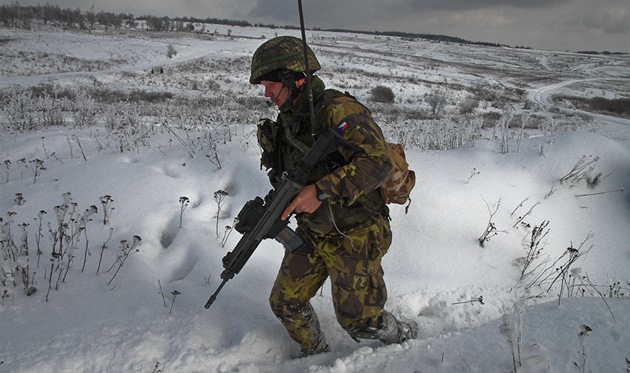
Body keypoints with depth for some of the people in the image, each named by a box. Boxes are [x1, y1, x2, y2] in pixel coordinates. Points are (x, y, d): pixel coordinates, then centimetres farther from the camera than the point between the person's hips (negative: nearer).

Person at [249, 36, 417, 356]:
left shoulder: (338, 110, -21)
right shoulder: (288, 121, 5)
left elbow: (377, 162, -31)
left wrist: (321, 191, -35)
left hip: (352, 236, -7)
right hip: (313, 234, 8)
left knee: (357, 320, 5)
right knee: (285, 303, 12)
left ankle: (405, 338, 37)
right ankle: (316, 355, 40)